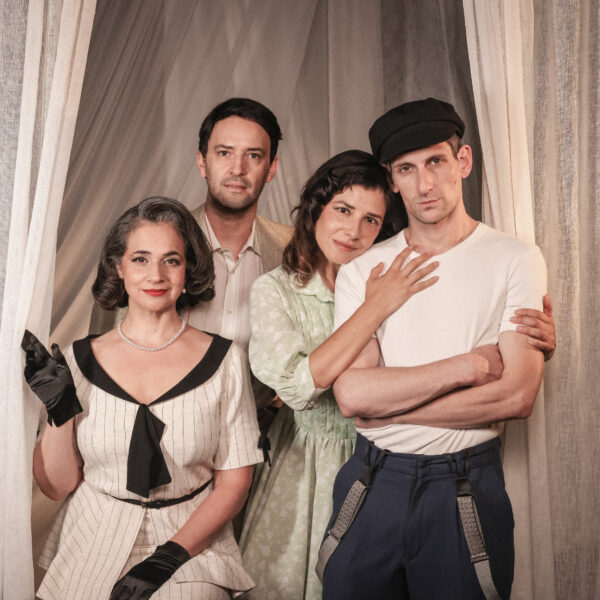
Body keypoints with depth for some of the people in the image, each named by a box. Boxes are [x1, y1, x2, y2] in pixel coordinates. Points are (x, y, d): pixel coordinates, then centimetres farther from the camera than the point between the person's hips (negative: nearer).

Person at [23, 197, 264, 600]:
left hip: (193, 543, -1)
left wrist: (170, 557, -9)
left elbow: (235, 480, 0)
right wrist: (59, 410, -11)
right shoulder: (80, 360, 1)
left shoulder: (225, 361, -2)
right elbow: (58, 486, 4)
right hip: (94, 544, 2)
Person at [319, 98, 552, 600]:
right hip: (371, 481, 2)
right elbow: (351, 393, -10)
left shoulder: (515, 260, -4)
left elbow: (517, 396, -13)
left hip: (467, 488, -2)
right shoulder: (362, 269, 3)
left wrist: (386, 407, -10)